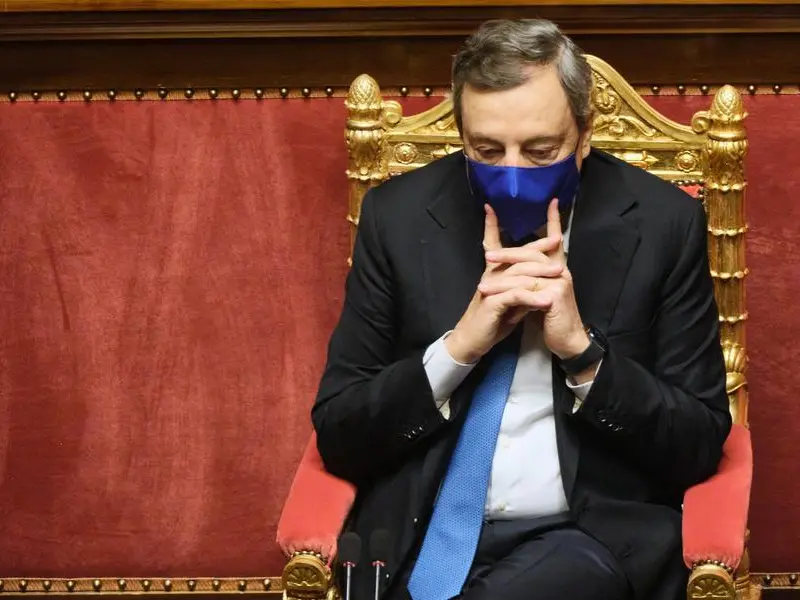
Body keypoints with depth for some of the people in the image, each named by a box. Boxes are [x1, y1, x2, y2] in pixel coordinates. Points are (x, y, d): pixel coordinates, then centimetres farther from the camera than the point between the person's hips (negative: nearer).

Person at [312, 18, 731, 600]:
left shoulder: (663, 222, -2)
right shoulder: (399, 216, 1)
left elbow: (701, 444, -1)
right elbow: (337, 435, 1)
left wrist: (582, 349, -16)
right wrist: (459, 344, -15)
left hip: (593, 535, -1)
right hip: (421, 536, 1)